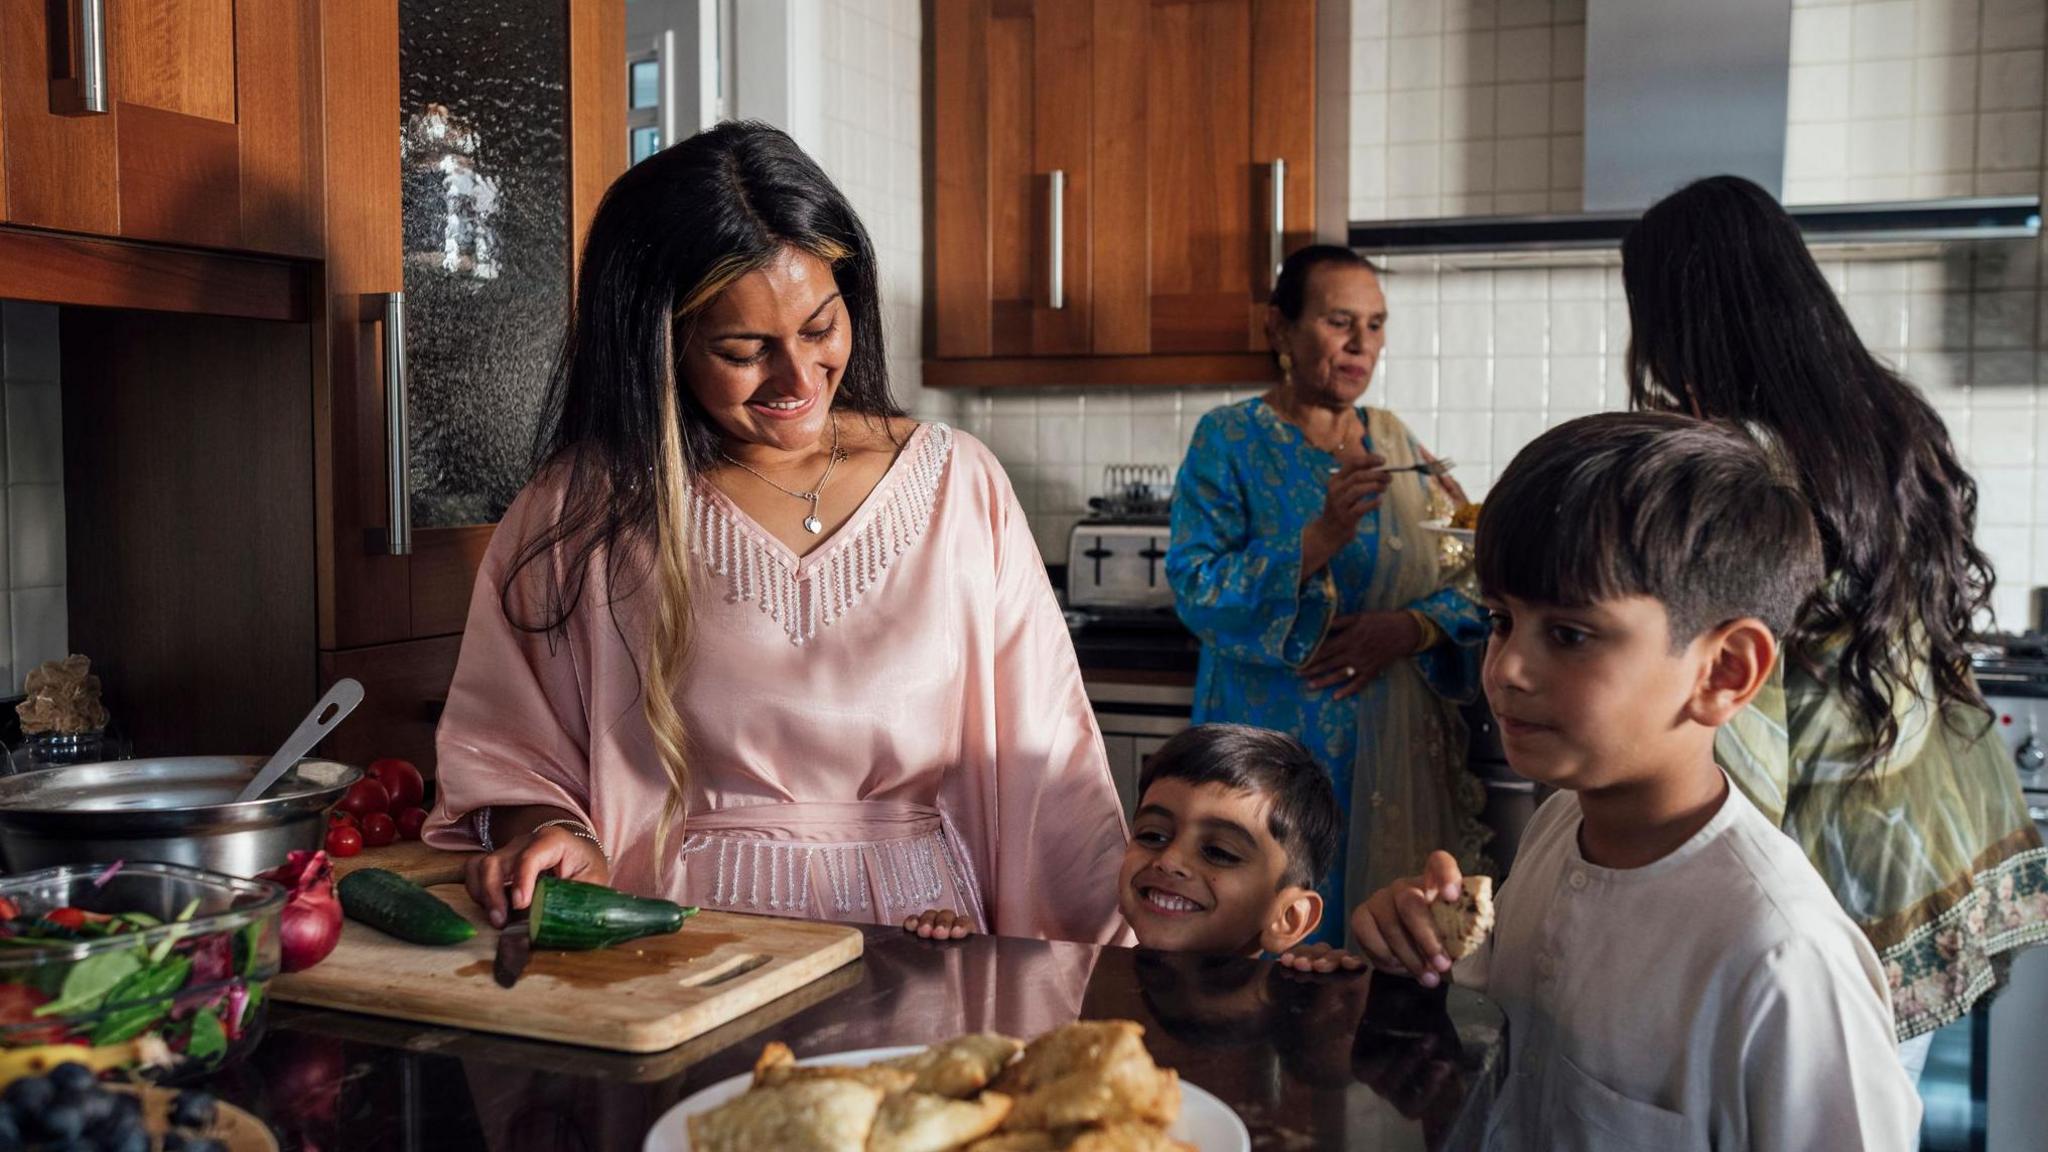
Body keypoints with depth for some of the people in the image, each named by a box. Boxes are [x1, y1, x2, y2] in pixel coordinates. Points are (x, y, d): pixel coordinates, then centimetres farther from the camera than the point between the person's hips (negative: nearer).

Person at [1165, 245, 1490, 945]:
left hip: (1396, 749, 4)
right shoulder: (1229, 441, -2)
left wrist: (1413, 627, -13)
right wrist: (1319, 541, -25)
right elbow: (1196, 589, -14)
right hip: (1275, 750, -4)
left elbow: (1472, 585, 7)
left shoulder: (1397, 445, 11)